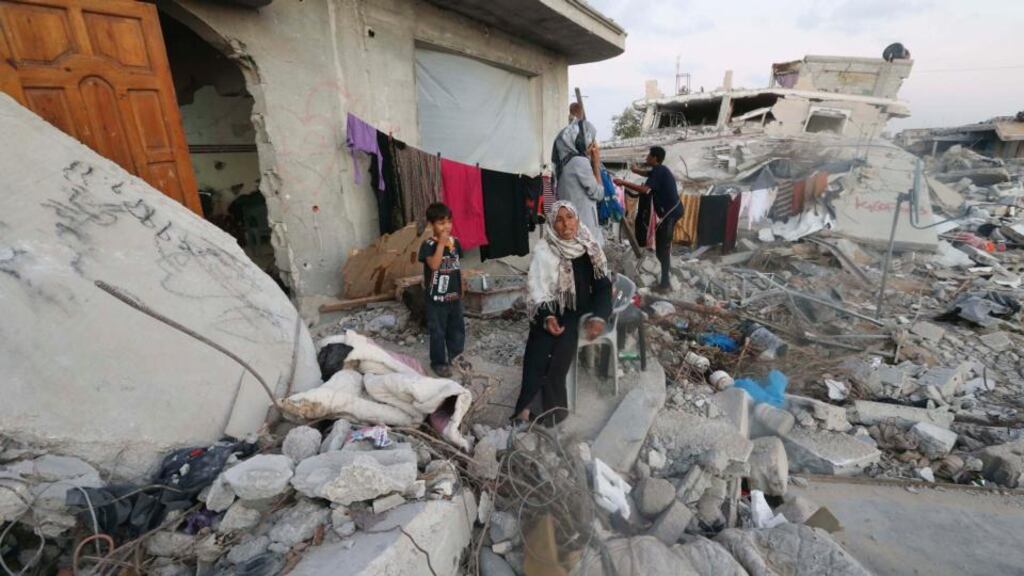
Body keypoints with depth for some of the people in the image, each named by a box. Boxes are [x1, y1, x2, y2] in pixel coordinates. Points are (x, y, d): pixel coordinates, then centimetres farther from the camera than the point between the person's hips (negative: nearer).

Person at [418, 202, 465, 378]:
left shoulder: (455, 242, 2)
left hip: (454, 295, 6)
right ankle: (438, 362, 24)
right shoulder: (428, 245, -14)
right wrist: (441, 243, -28)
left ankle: (455, 357, 37)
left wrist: (461, 290, 13)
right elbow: (434, 264, -31)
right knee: (437, 331, 7)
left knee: (457, 328, 17)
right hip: (436, 297, -5)